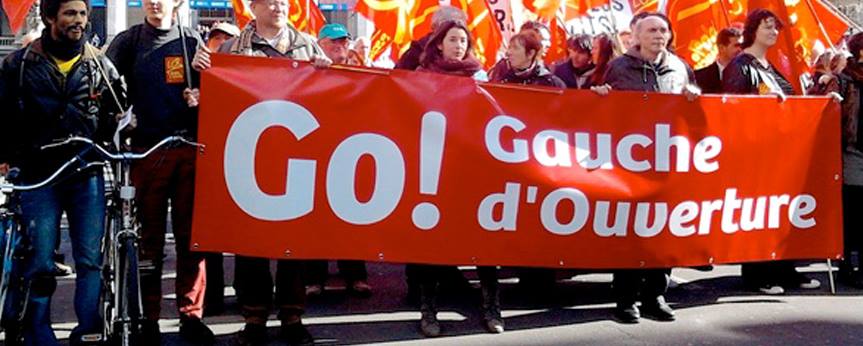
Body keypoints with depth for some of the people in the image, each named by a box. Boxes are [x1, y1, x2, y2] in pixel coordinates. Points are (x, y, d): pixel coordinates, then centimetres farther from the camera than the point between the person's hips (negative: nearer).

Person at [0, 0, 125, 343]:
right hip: (38, 176, -1)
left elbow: (118, 112, 18)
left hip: (87, 175, 1)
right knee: (39, 264, -1)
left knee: (90, 260, -3)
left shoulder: (101, 66, 8)